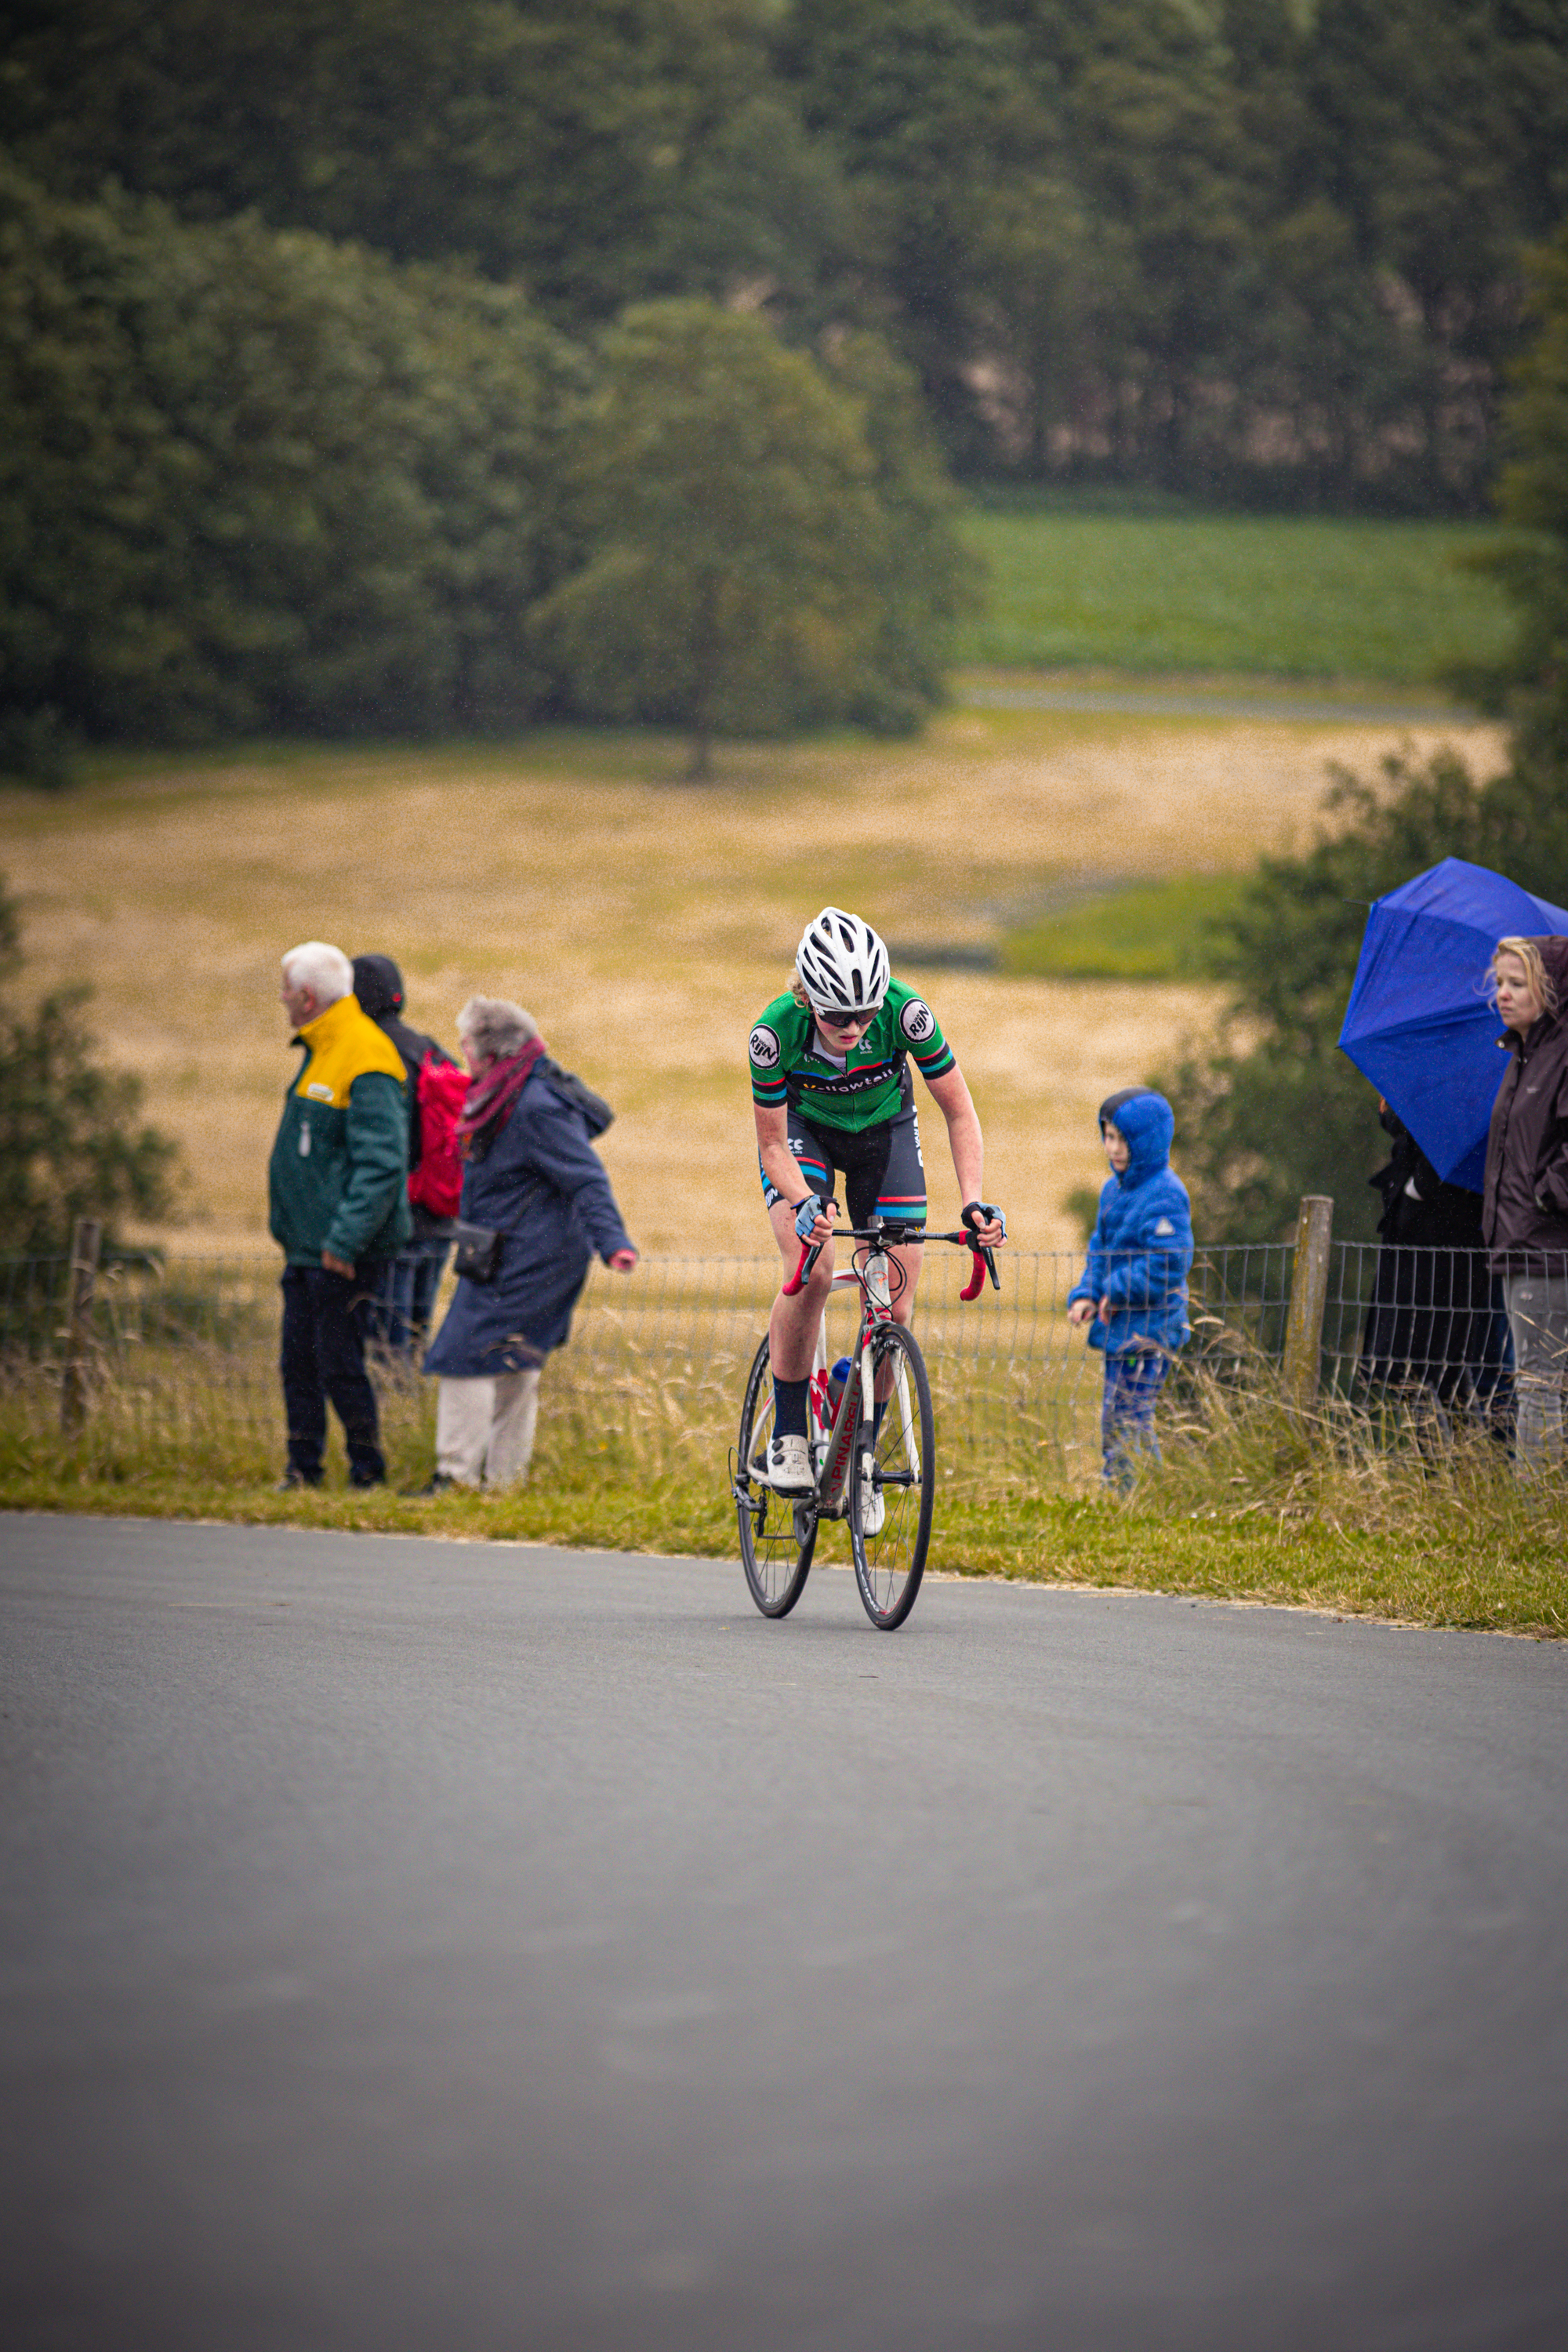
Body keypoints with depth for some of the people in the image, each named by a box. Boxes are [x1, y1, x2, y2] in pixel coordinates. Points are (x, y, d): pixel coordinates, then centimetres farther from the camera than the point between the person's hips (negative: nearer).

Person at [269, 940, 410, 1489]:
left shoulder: (367, 1066, -19)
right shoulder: (320, 1053, 14)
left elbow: (381, 1165, -23)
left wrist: (346, 1239, -26)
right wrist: (285, 1223, 25)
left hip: (346, 1253, -9)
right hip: (308, 1246, 9)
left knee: (338, 1362, -6)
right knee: (299, 1360, 9)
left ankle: (368, 1473, 3)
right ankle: (302, 1470, 15)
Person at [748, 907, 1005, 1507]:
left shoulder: (906, 1014, -33)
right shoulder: (777, 1031, -34)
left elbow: (959, 1113, -21)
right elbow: (773, 1145, -22)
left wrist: (974, 1202, -35)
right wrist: (803, 1203, -42)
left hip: (883, 1128, 2)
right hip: (802, 1126, -2)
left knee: (894, 1309, -7)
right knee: (811, 1272, -27)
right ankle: (787, 1435, -11)